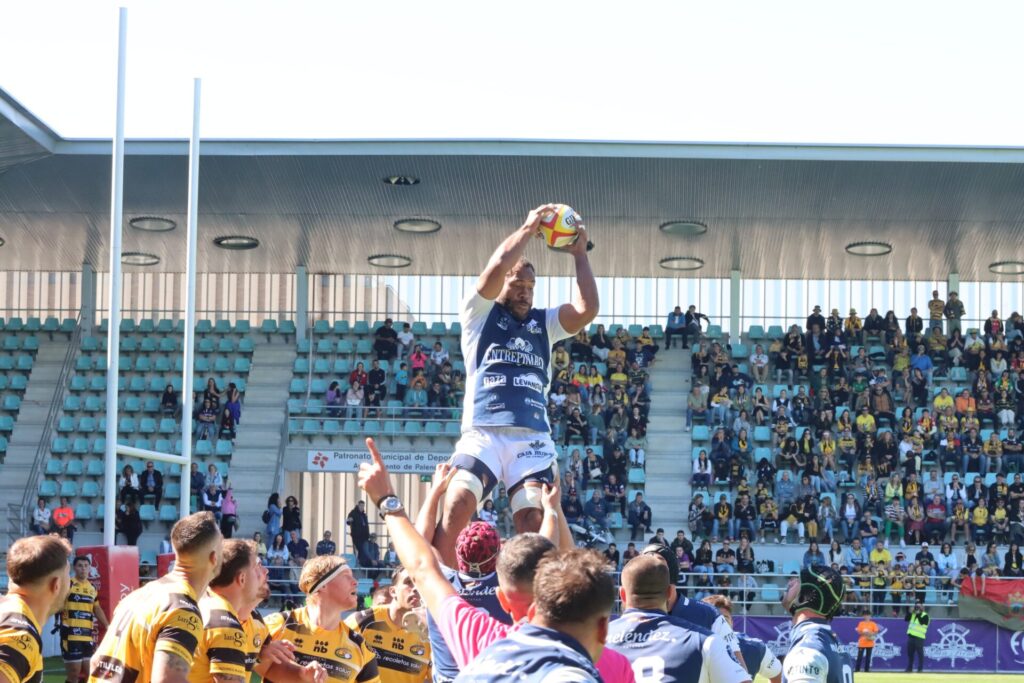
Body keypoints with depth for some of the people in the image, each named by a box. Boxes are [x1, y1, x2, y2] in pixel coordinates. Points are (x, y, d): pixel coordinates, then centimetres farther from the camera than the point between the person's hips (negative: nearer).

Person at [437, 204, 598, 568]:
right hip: (483, 434, -3)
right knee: (455, 508, -21)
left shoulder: (544, 323, 23)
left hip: (534, 439, 3)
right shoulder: (481, 314, 13)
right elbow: (496, 268, -4)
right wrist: (527, 228, 4)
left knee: (534, 523, -11)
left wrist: (579, 254, 10)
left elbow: (587, 309, 7)